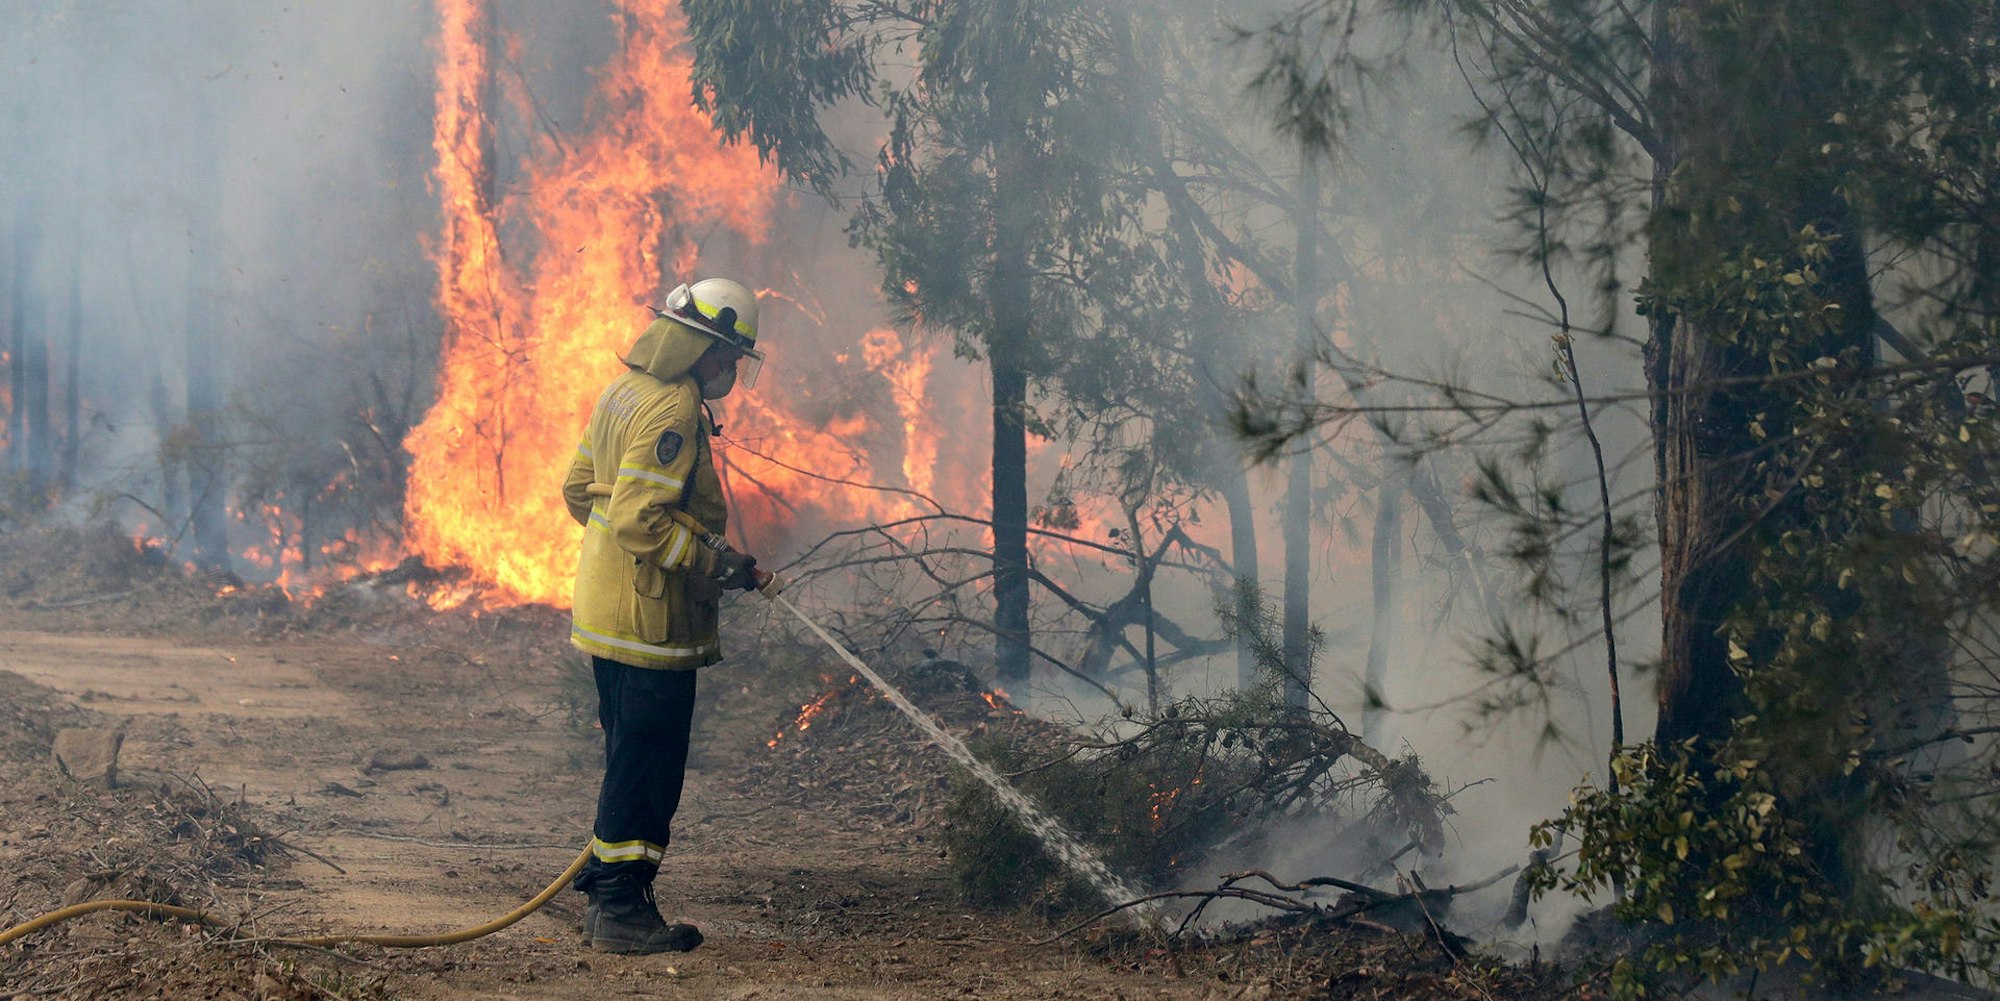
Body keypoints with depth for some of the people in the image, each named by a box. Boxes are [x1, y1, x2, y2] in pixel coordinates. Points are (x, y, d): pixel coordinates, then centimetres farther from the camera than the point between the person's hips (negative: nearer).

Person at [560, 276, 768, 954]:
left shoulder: (623, 393, 12)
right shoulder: (673, 413, -19)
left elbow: (579, 490, 19)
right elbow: (640, 519, -26)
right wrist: (717, 564, -17)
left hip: (605, 612, 10)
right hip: (651, 618, -10)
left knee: (631, 759, 18)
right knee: (648, 764, -3)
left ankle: (606, 895, 25)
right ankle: (622, 911, 2)